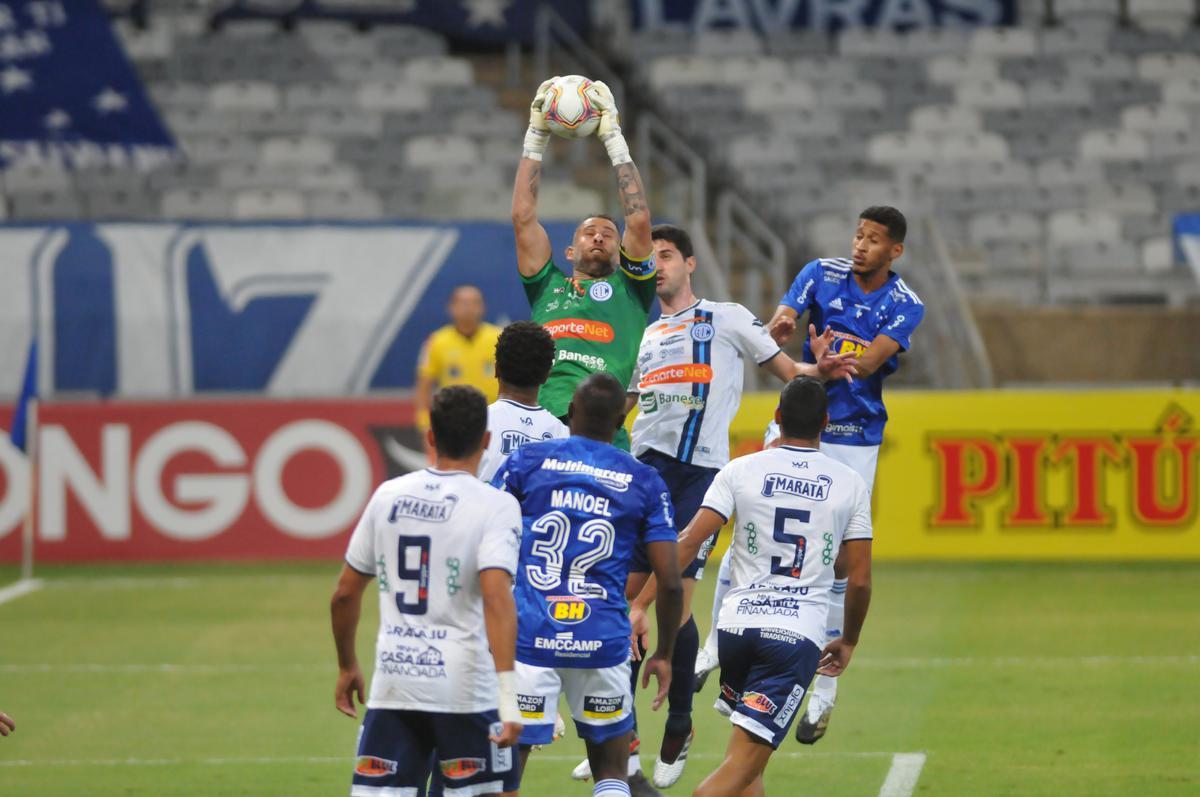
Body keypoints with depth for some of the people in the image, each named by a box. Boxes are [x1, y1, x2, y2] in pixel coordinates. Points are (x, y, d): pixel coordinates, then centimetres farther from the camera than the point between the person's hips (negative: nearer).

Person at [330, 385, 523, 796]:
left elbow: (344, 594, 12)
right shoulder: (495, 506, -8)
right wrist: (508, 692, -24)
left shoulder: (388, 496, 7)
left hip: (392, 684, 4)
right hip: (465, 686, -4)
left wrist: (347, 666, 27)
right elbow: (496, 596, -21)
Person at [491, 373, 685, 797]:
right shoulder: (644, 483, 6)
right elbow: (670, 583, 3)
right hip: (602, 642, 1)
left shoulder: (527, 460, 4)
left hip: (528, 635, -1)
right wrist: (663, 654, 16)